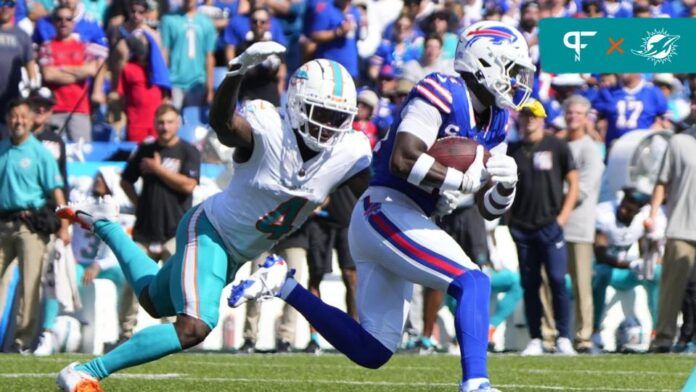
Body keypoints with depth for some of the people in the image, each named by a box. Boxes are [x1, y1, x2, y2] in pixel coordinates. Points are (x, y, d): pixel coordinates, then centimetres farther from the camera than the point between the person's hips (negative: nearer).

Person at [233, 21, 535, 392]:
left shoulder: (494, 120, 13)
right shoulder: (443, 94, -12)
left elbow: (489, 209, 13)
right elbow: (402, 161, -24)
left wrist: (505, 185, -9)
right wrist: (468, 177, -20)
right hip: (386, 210, -10)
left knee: (371, 351, 8)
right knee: (472, 282, -22)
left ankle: (285, 287, 16)